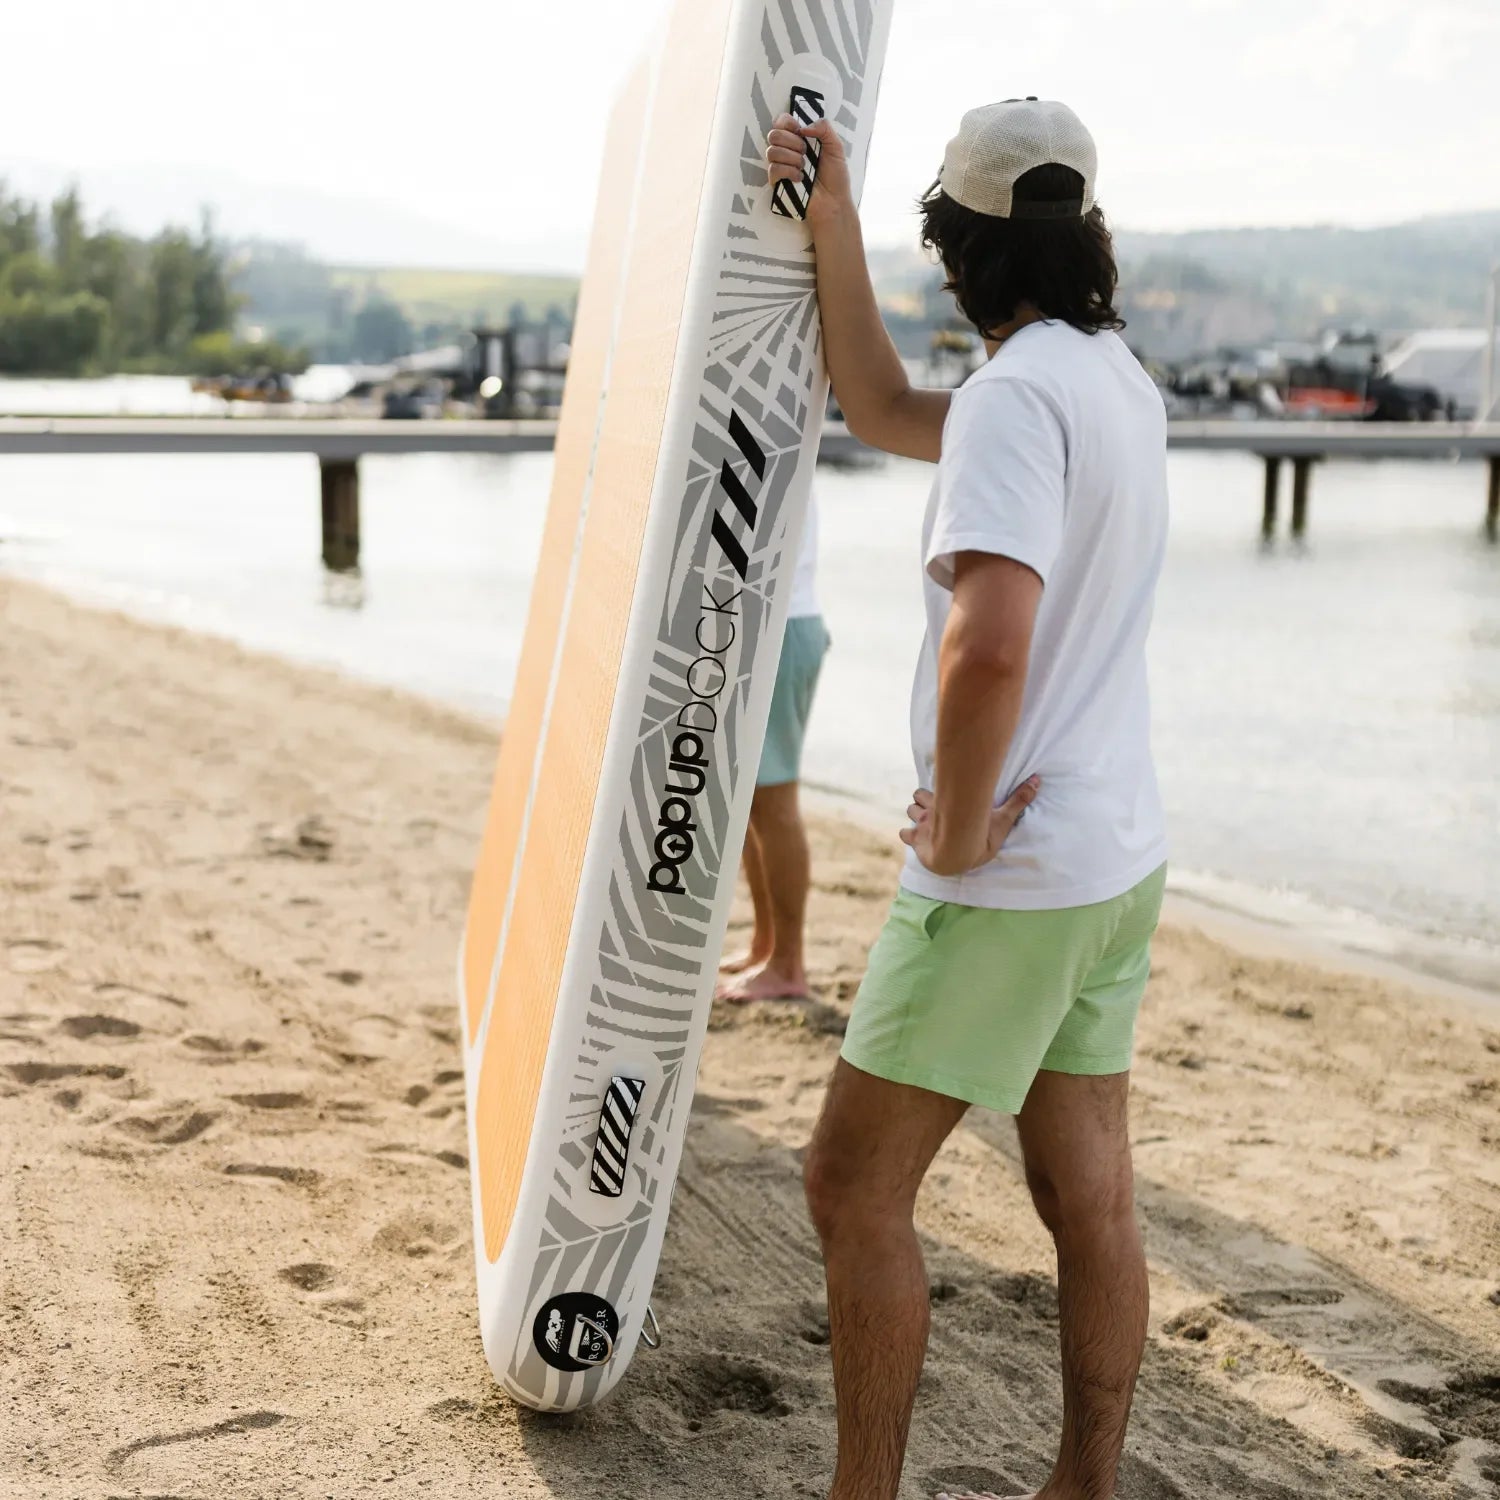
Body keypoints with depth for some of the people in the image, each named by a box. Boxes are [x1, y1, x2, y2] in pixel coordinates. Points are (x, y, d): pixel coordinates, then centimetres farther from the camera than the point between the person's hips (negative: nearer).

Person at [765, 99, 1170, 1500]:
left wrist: (957, 831, -20)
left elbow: (989, 642, -34)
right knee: (1089, 1198, 14)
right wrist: (830, 222, 16)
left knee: (853, 1183, 4)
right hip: (1117, 862, 9)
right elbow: (881, 409, 20)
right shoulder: (1119, 379, 9)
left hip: (1007, 881, -9)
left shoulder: (1017, 394, -20)